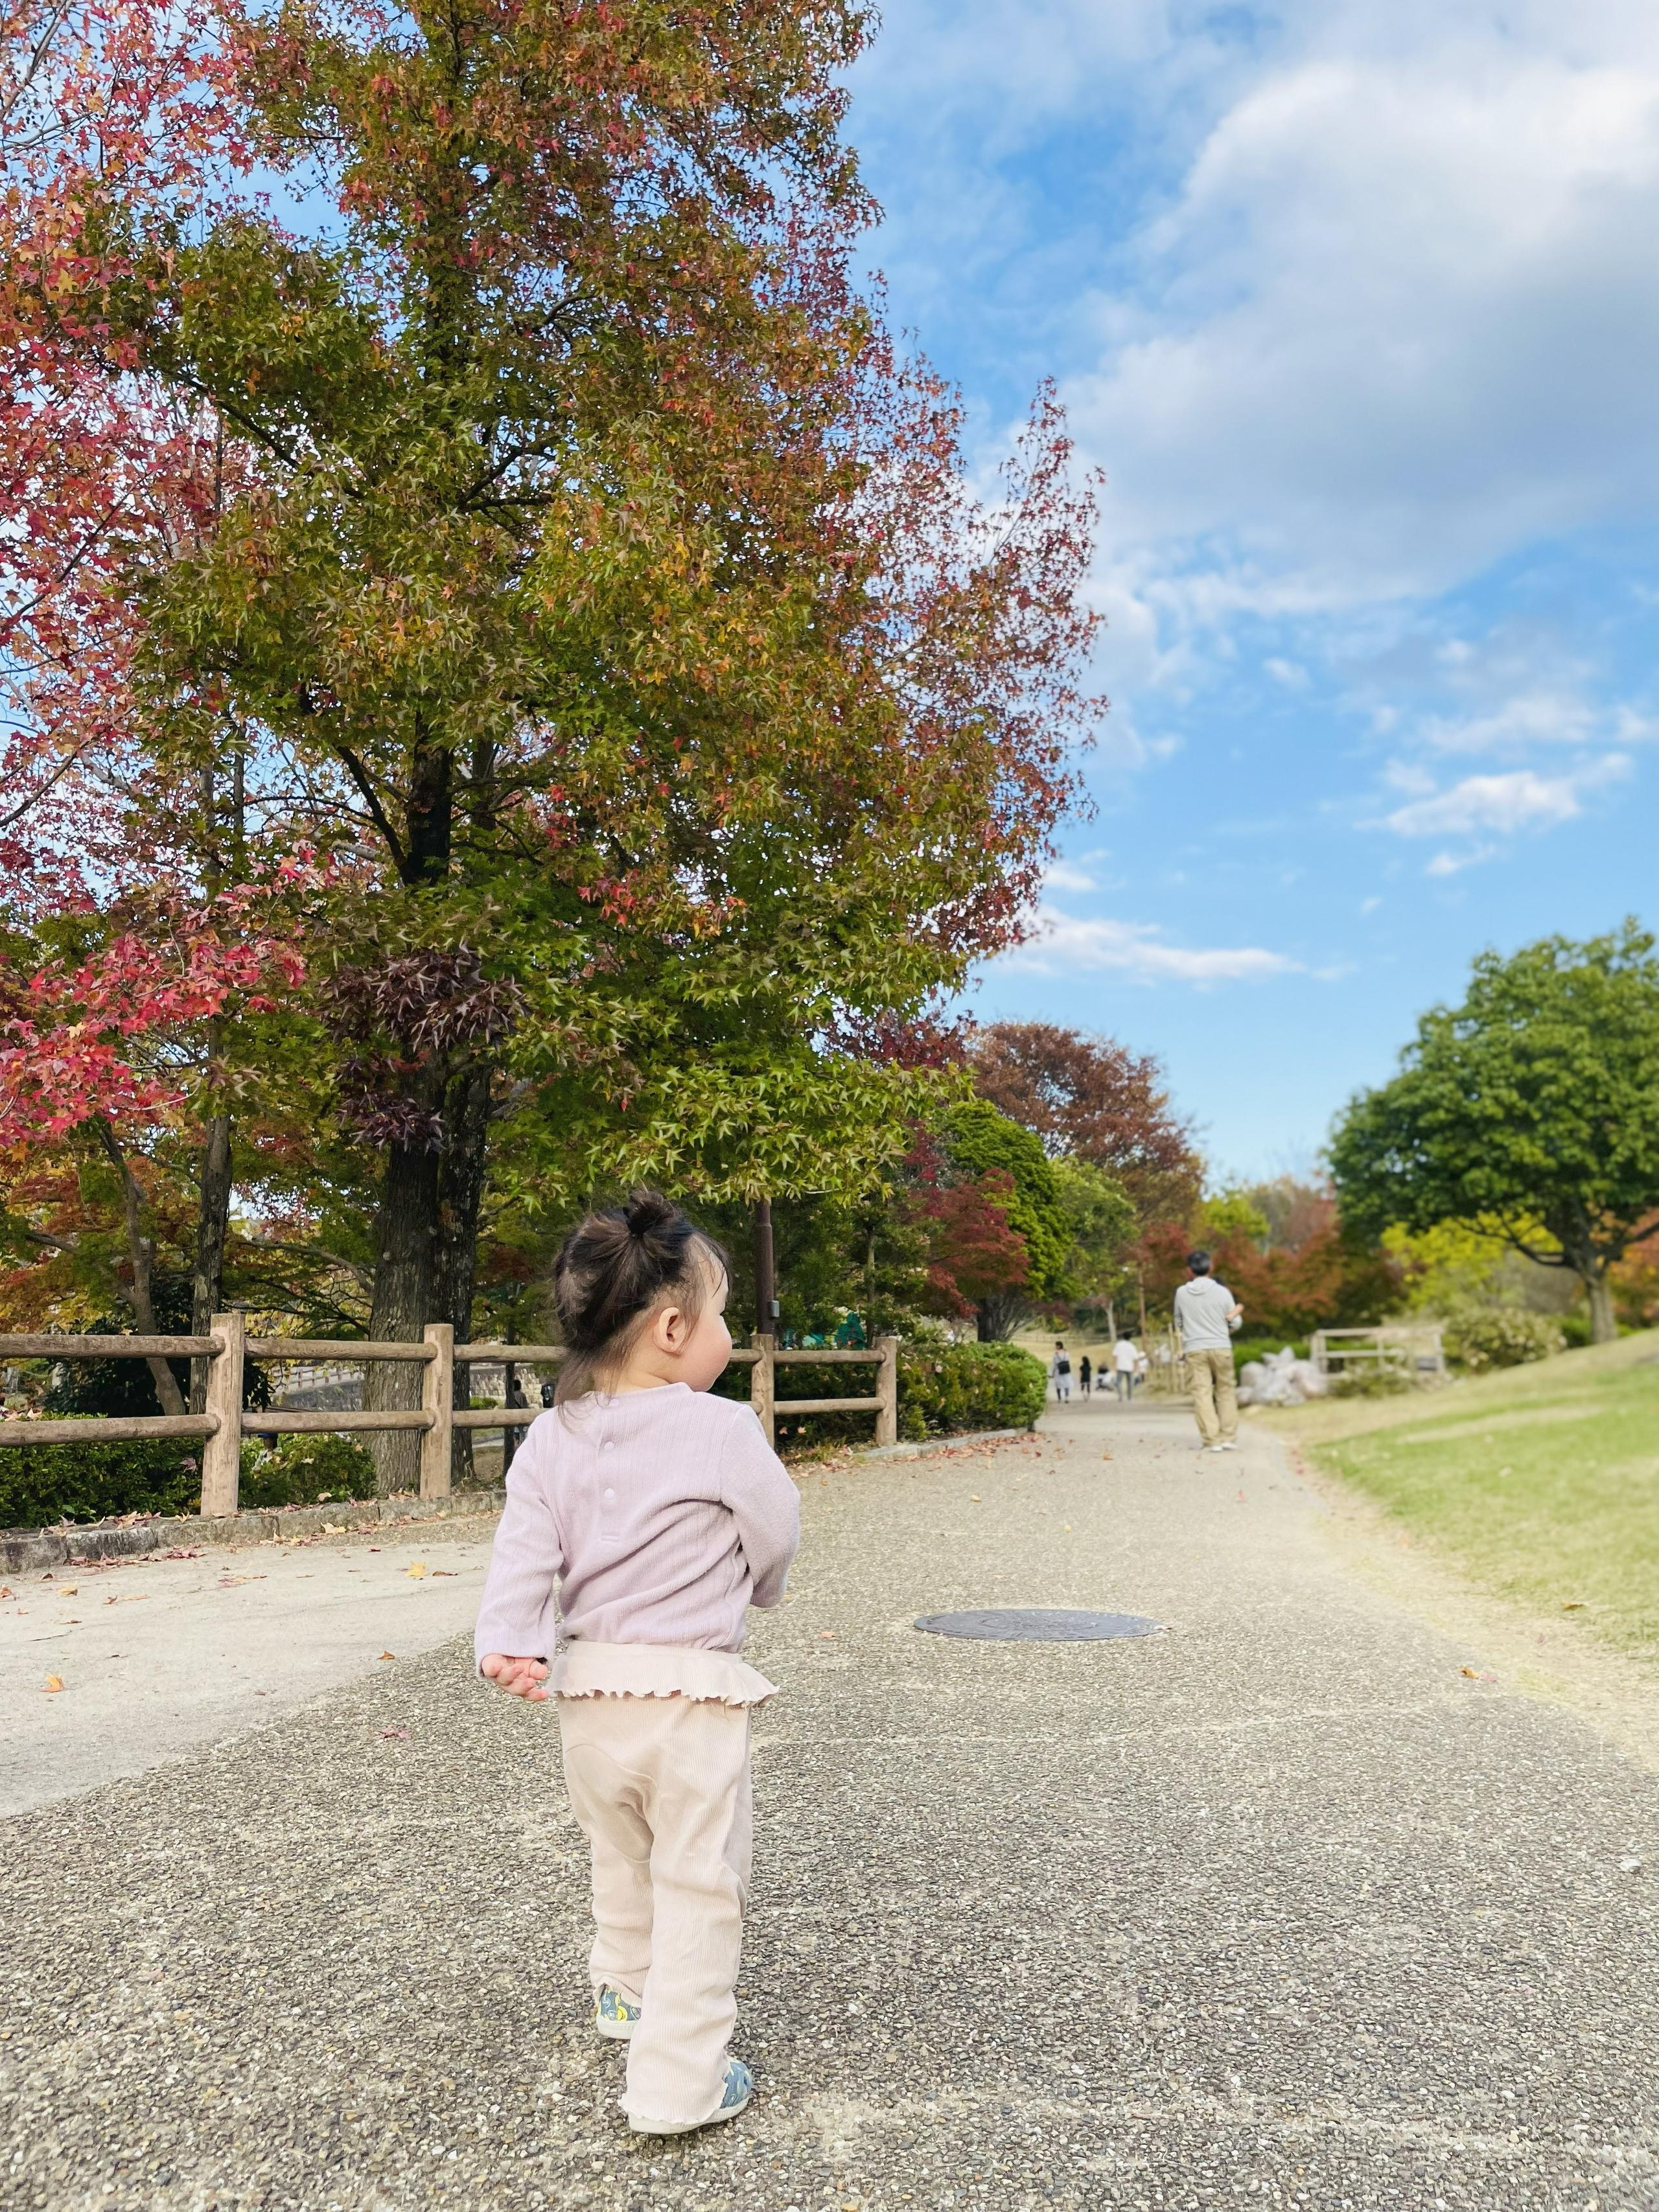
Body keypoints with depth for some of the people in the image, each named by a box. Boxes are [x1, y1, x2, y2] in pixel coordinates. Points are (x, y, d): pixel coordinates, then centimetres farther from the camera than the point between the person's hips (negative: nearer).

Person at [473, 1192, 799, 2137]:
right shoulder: (724, 1432, -15)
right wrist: (751, 1589, 16)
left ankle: (626, 1992, 49)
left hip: (591, 1690, 6)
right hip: (694, 1691, -6)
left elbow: (524, 1552, -10)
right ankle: (680, 2082, 14)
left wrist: (509, 1644, -16)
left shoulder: (553, 1439, -2)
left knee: (622, 1859, 28)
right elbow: (777, 1540, -4)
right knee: (699, 1885, 8)